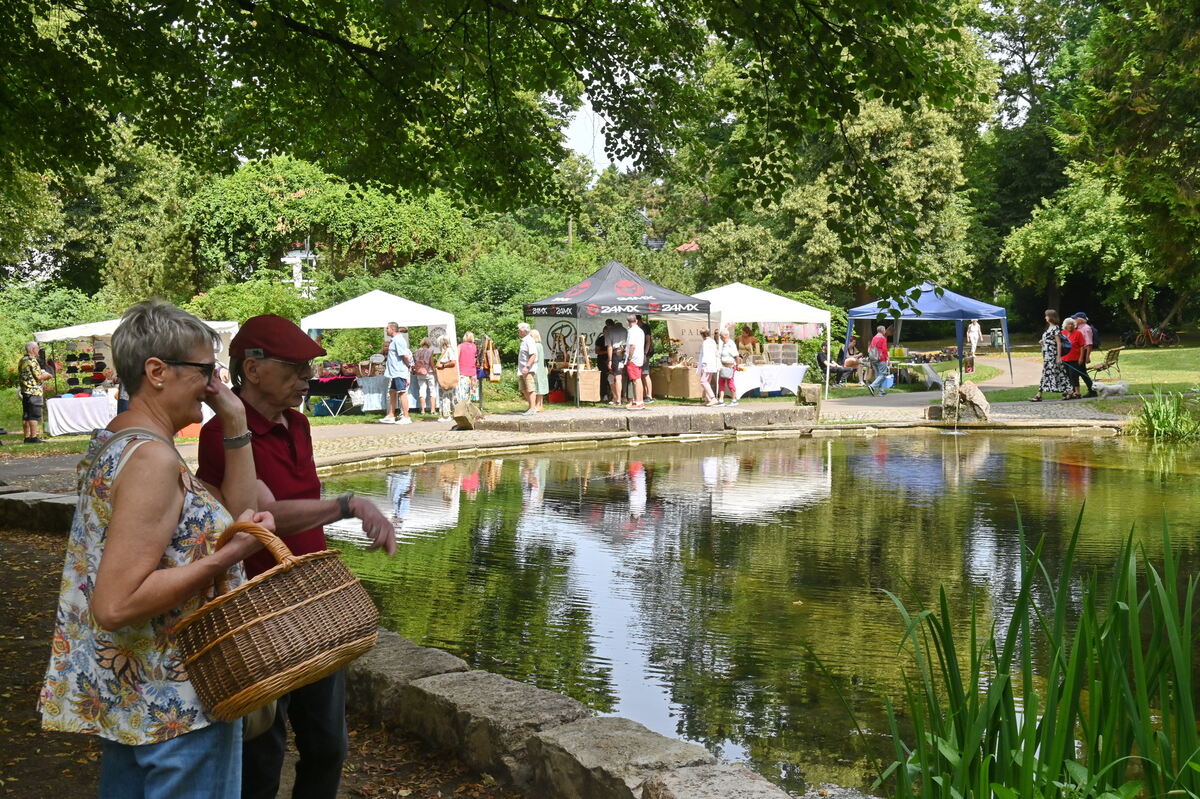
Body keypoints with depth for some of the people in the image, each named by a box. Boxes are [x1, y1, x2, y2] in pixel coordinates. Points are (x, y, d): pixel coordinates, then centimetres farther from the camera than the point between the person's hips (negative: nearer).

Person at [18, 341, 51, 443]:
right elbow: (38, 376, -17)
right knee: (34, 415, -7)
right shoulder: (32, 361, -14)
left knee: (26, 415, 10)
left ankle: (27, 437, 14)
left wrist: (42, 383, 22)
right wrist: (47, 375, 3)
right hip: (34, 392, -9)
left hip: (24, 391, 9)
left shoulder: (22, 361, 15)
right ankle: (34, 437, -8)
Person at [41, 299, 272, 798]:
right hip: (176, 704, -10)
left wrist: (235, 427, 2)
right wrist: (228, 555, -25)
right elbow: (116, 604, -28)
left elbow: (237, 514, 10)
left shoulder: (113, 442, 8)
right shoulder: (153, 459, -23)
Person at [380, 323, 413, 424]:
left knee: (402, 393, -6)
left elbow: (405, 356, -21)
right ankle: (391, 416, 22)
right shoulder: (394, 340, 16)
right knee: (392, 392, 15)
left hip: (399, 372, -11)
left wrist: (408, 366, -10)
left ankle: (406, 417, -3)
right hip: (394, 372, 11)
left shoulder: (398, 340, -16)